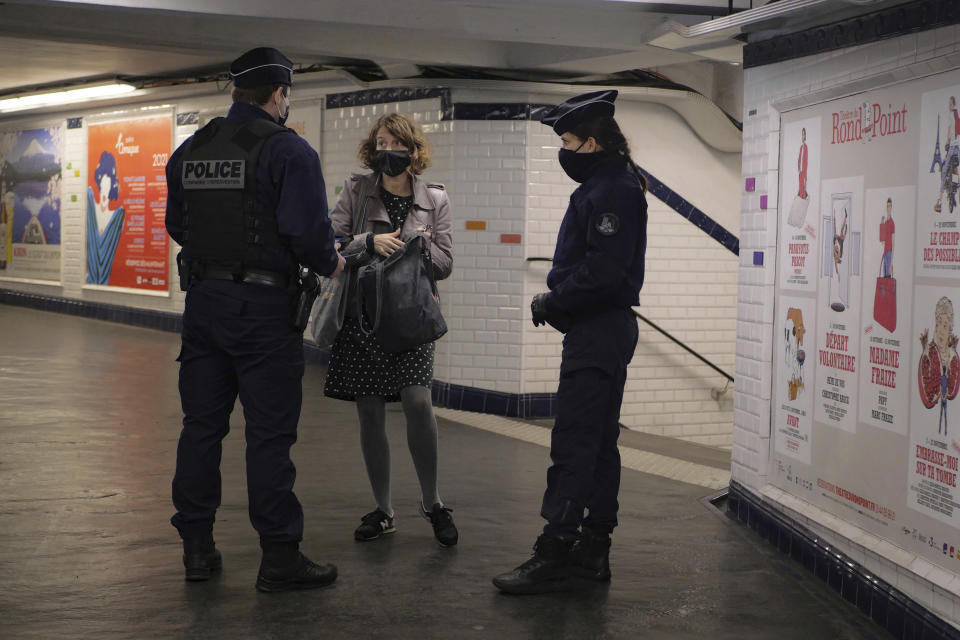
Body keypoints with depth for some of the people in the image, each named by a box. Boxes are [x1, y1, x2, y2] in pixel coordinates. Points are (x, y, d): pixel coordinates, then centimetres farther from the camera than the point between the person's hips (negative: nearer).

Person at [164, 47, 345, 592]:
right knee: (271, 431, -1)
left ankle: (197, 546, 19)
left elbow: (176, 226, 16)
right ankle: (280, 557, 4)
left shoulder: (191, 149, 11)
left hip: (202, 299, 6)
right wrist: (330, 263, 1)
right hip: (262, 305, -6)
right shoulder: (287, 149, -11)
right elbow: (307, 230, -18)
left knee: (202, 422, 12)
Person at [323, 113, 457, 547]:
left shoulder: (434, 198, 6)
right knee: (369, 413, 4)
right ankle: (383, 511, 18)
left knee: (417, 401, -17)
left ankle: (431, 501, 1)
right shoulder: (356, 191, 6)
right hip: (362, 315, 1)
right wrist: (371, 242, -16)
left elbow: (445, 265, 5)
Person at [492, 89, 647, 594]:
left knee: (573, 443, -9)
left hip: (599, 333, -11)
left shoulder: (612, 191, -16)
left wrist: (553, 302, -13)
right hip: (603, 330, 11)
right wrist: (555, 300, 8)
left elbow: (604, 271, -24)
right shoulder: (606, 185, 17)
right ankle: (593, 549, 21)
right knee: (599, 442, 13)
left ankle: (555, 554, -7)